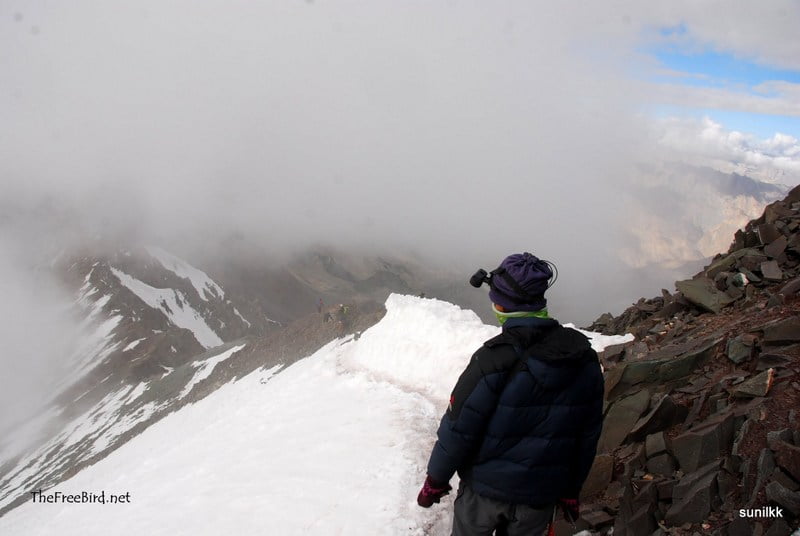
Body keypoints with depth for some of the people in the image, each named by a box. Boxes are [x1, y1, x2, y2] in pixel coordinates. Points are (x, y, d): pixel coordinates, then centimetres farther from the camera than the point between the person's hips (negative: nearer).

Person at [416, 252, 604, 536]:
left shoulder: (493, 360, -26)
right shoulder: (584, 359, -9)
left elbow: (457, 430, -17)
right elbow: (588, 436, 1)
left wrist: (435, 481, -1)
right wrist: (571, 490, 14)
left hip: (485, 489, -3)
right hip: (542, 494, 4)